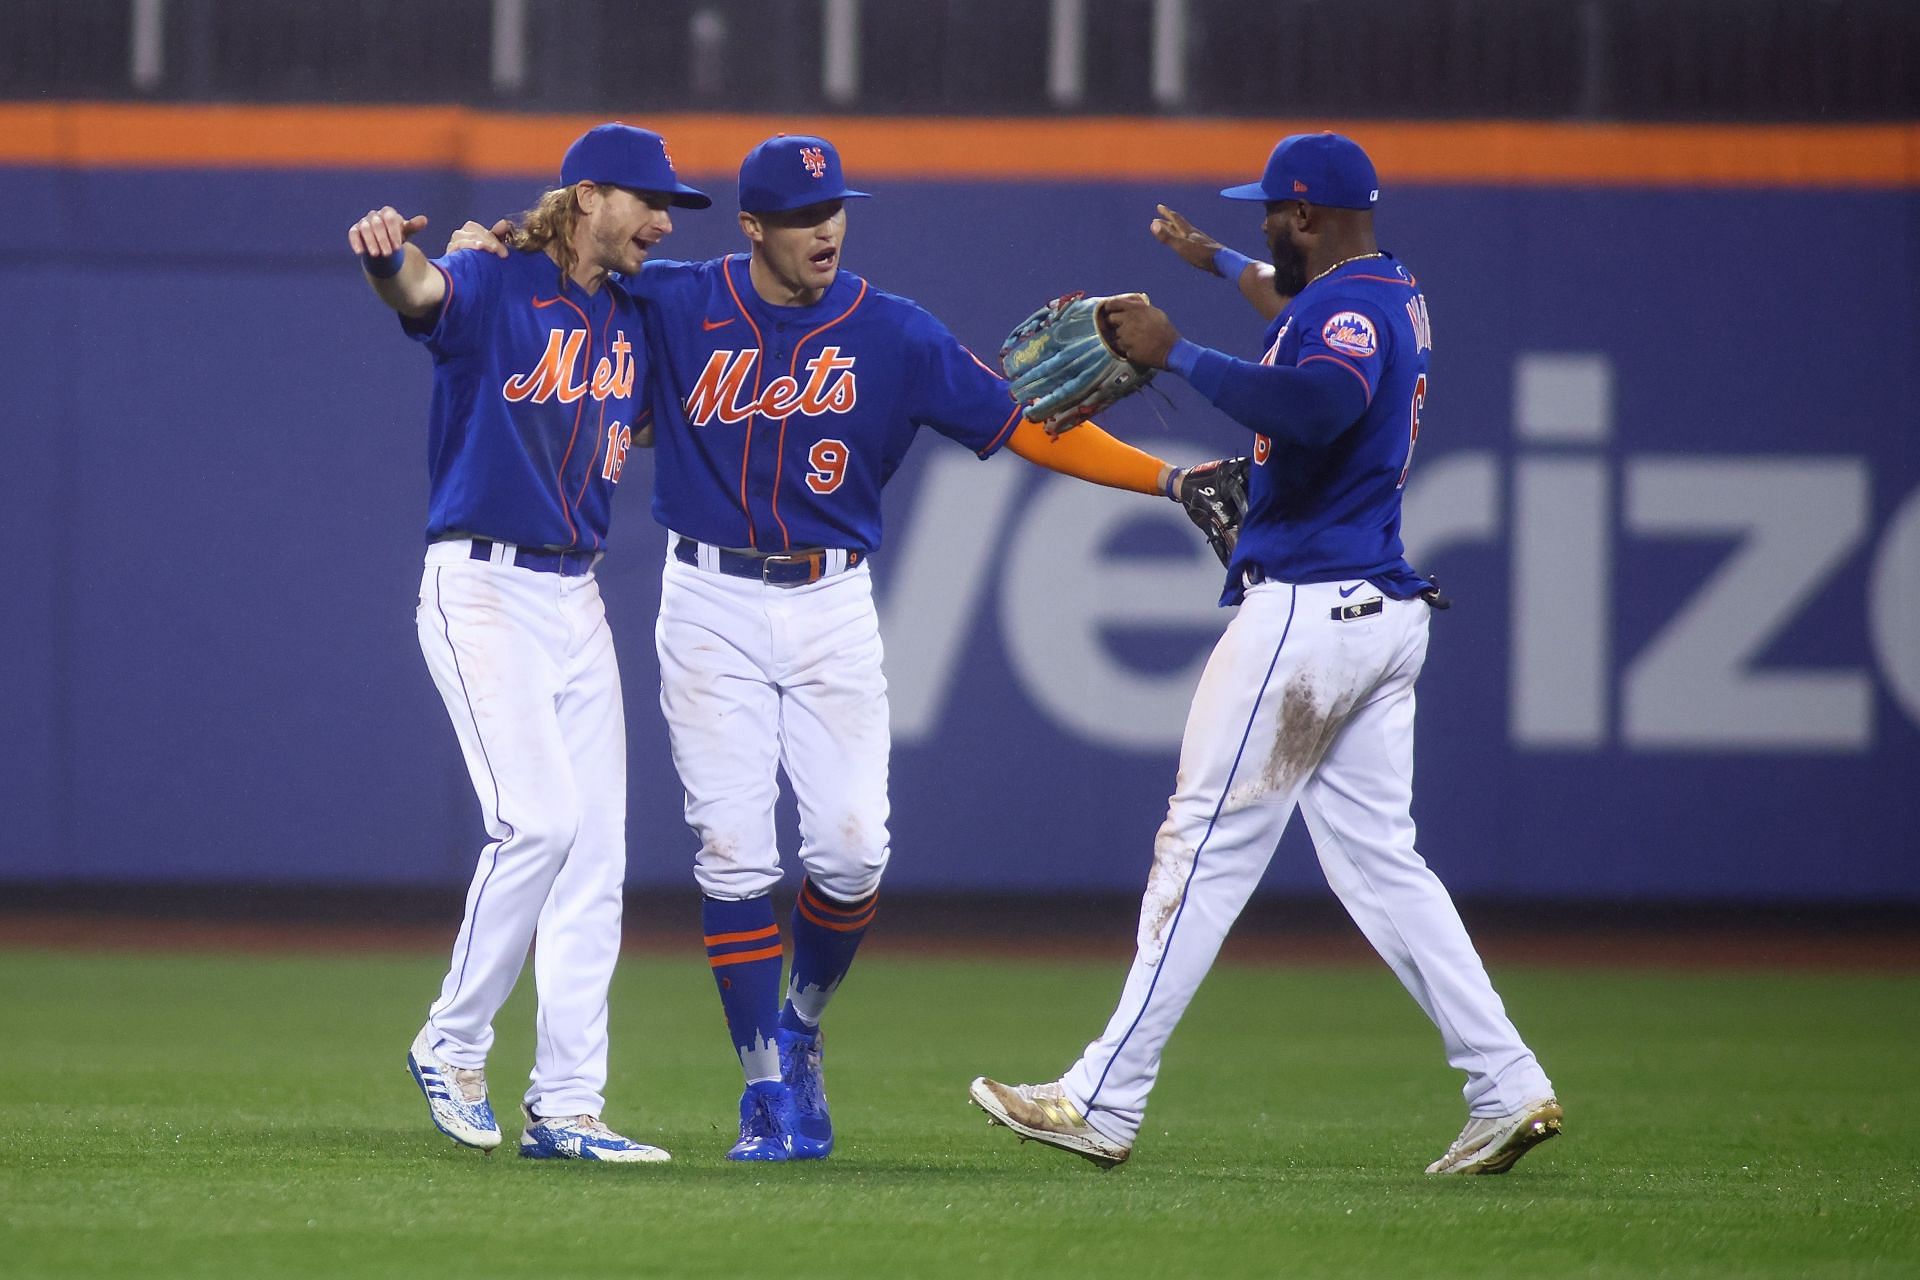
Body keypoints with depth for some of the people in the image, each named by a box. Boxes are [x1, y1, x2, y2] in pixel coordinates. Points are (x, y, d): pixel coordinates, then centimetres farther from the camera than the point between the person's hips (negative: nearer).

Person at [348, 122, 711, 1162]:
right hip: (481, 587, -7)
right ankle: (452, 1045, -1)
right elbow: (421, 291, -32)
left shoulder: (633, 318, 13)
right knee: (539, 817, -18)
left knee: (596, 844, 2)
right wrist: (386, 255, -56)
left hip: (576, 598, 8)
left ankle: (565, 1105, 4)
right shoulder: (493, 288, -10)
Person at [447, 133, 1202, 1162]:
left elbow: (1026, 426, -1)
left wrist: (1168, 479, -8)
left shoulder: (895, 334, 0)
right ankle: (768, 1086, 2)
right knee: (733, 853, -7)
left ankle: (801, 1021, 20)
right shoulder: (678, 305, -1)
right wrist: (487, 246, -12)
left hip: (832, 610, 1)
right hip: (711, 605, -1)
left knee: (851, 848, -8)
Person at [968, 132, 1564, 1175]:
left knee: (1207, 846, -5)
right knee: (1379, 862, 9)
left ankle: (1105, 1101, -3)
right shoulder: (1392, 295, 16)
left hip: (1307, 611, -10)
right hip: (1381, 612, 10)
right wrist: (1212, 262, 54)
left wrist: (1176, 353, -29)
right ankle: (1508, 1090, 1)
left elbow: (1317, 403, -38)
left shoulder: (1350, 306, -15)